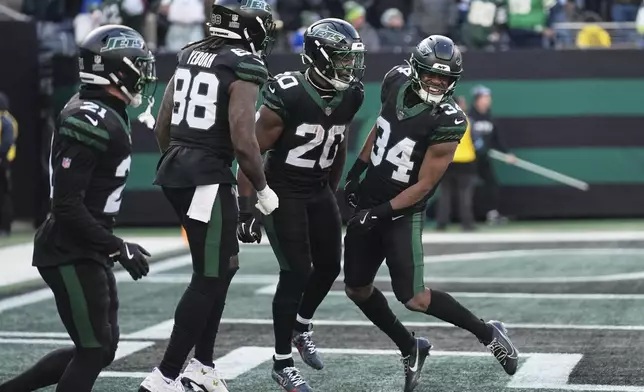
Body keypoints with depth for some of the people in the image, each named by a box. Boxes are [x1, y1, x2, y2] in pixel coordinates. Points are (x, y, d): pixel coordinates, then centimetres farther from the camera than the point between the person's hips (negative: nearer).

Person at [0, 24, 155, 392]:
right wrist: (118, 248, -21)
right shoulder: (89, 122, -21)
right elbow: (67, 206, -24)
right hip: (70, 254, -10)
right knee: (94, 351, -5)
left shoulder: (109, 114, 10)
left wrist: (111, 247, 22)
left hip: (89, 251, 10)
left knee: (102, 348, 14)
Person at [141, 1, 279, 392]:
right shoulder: (245, 67, -12)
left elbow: (162, 128, 15)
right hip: (209, 178, -8)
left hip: (176, 172, 8)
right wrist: (263, 188, -4)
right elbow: (243, 141, -18)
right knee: (210, 278, -1)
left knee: (221, 269, 20)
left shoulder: (190, 55, 11)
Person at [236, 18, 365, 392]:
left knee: (330, 266, 12)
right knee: (297, 273, -10)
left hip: (319, 191, 7)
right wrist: (246, 209, -18)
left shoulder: (350, 97, -4)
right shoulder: (287, 96, -24)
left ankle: (302, 327, 41)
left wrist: (332, 193, 20)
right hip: (282, 191, -7)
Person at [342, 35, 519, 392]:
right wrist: (356, 170, 16)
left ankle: (487, 333, 4)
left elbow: (424, 185, -18)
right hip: (367, 202, 7)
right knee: (357, 289, 12)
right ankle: (411, 349, 28)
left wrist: (380, 213, -20)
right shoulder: (396, 82, -4)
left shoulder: (446, 121, -22)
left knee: (413, 298, -15)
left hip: (403, 213, -7)